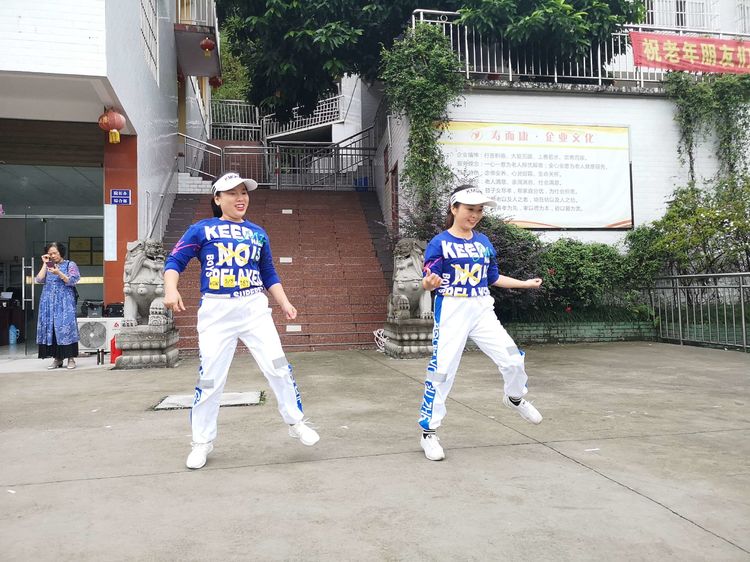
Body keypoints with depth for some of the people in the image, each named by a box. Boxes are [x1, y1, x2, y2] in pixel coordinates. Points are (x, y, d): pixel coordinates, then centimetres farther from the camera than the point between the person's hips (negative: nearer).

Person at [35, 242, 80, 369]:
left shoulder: (70, 265, 7)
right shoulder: (47, 266, 18)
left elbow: (72, 281, -4)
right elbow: (39, 279, 4)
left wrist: (59, 273, -16)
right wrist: (44, 264, 4)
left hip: (65, 302, -4)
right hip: (49, 302, 4)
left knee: (66, 327, -11)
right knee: (50, 328, 0)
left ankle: (71, 358, -9)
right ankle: (57, 358, 4)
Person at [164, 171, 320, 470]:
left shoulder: (258, 233, 15)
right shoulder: (202, 229, 5)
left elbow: (269, 275, 17)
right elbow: (175, 261, 2)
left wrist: (285, 303, 5)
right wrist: (171, 289, -17)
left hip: (254, 308, 2)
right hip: (216, 311, -2)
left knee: (278, 367, -4)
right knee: (210, 377, 1)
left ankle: (296, 423, 15)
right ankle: (202, 442, 18)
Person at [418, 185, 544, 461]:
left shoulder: (484, 242, 10)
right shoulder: (439, 243, -6)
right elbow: (428, 283, -12)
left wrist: (524, 283, 20)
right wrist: (429, 283, -34)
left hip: (482, 310, 5)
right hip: (451, 311, -4)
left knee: (513, 360, 2)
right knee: (441, 371, -6)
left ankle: (515, 398, 36)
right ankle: (429, 433, 9)